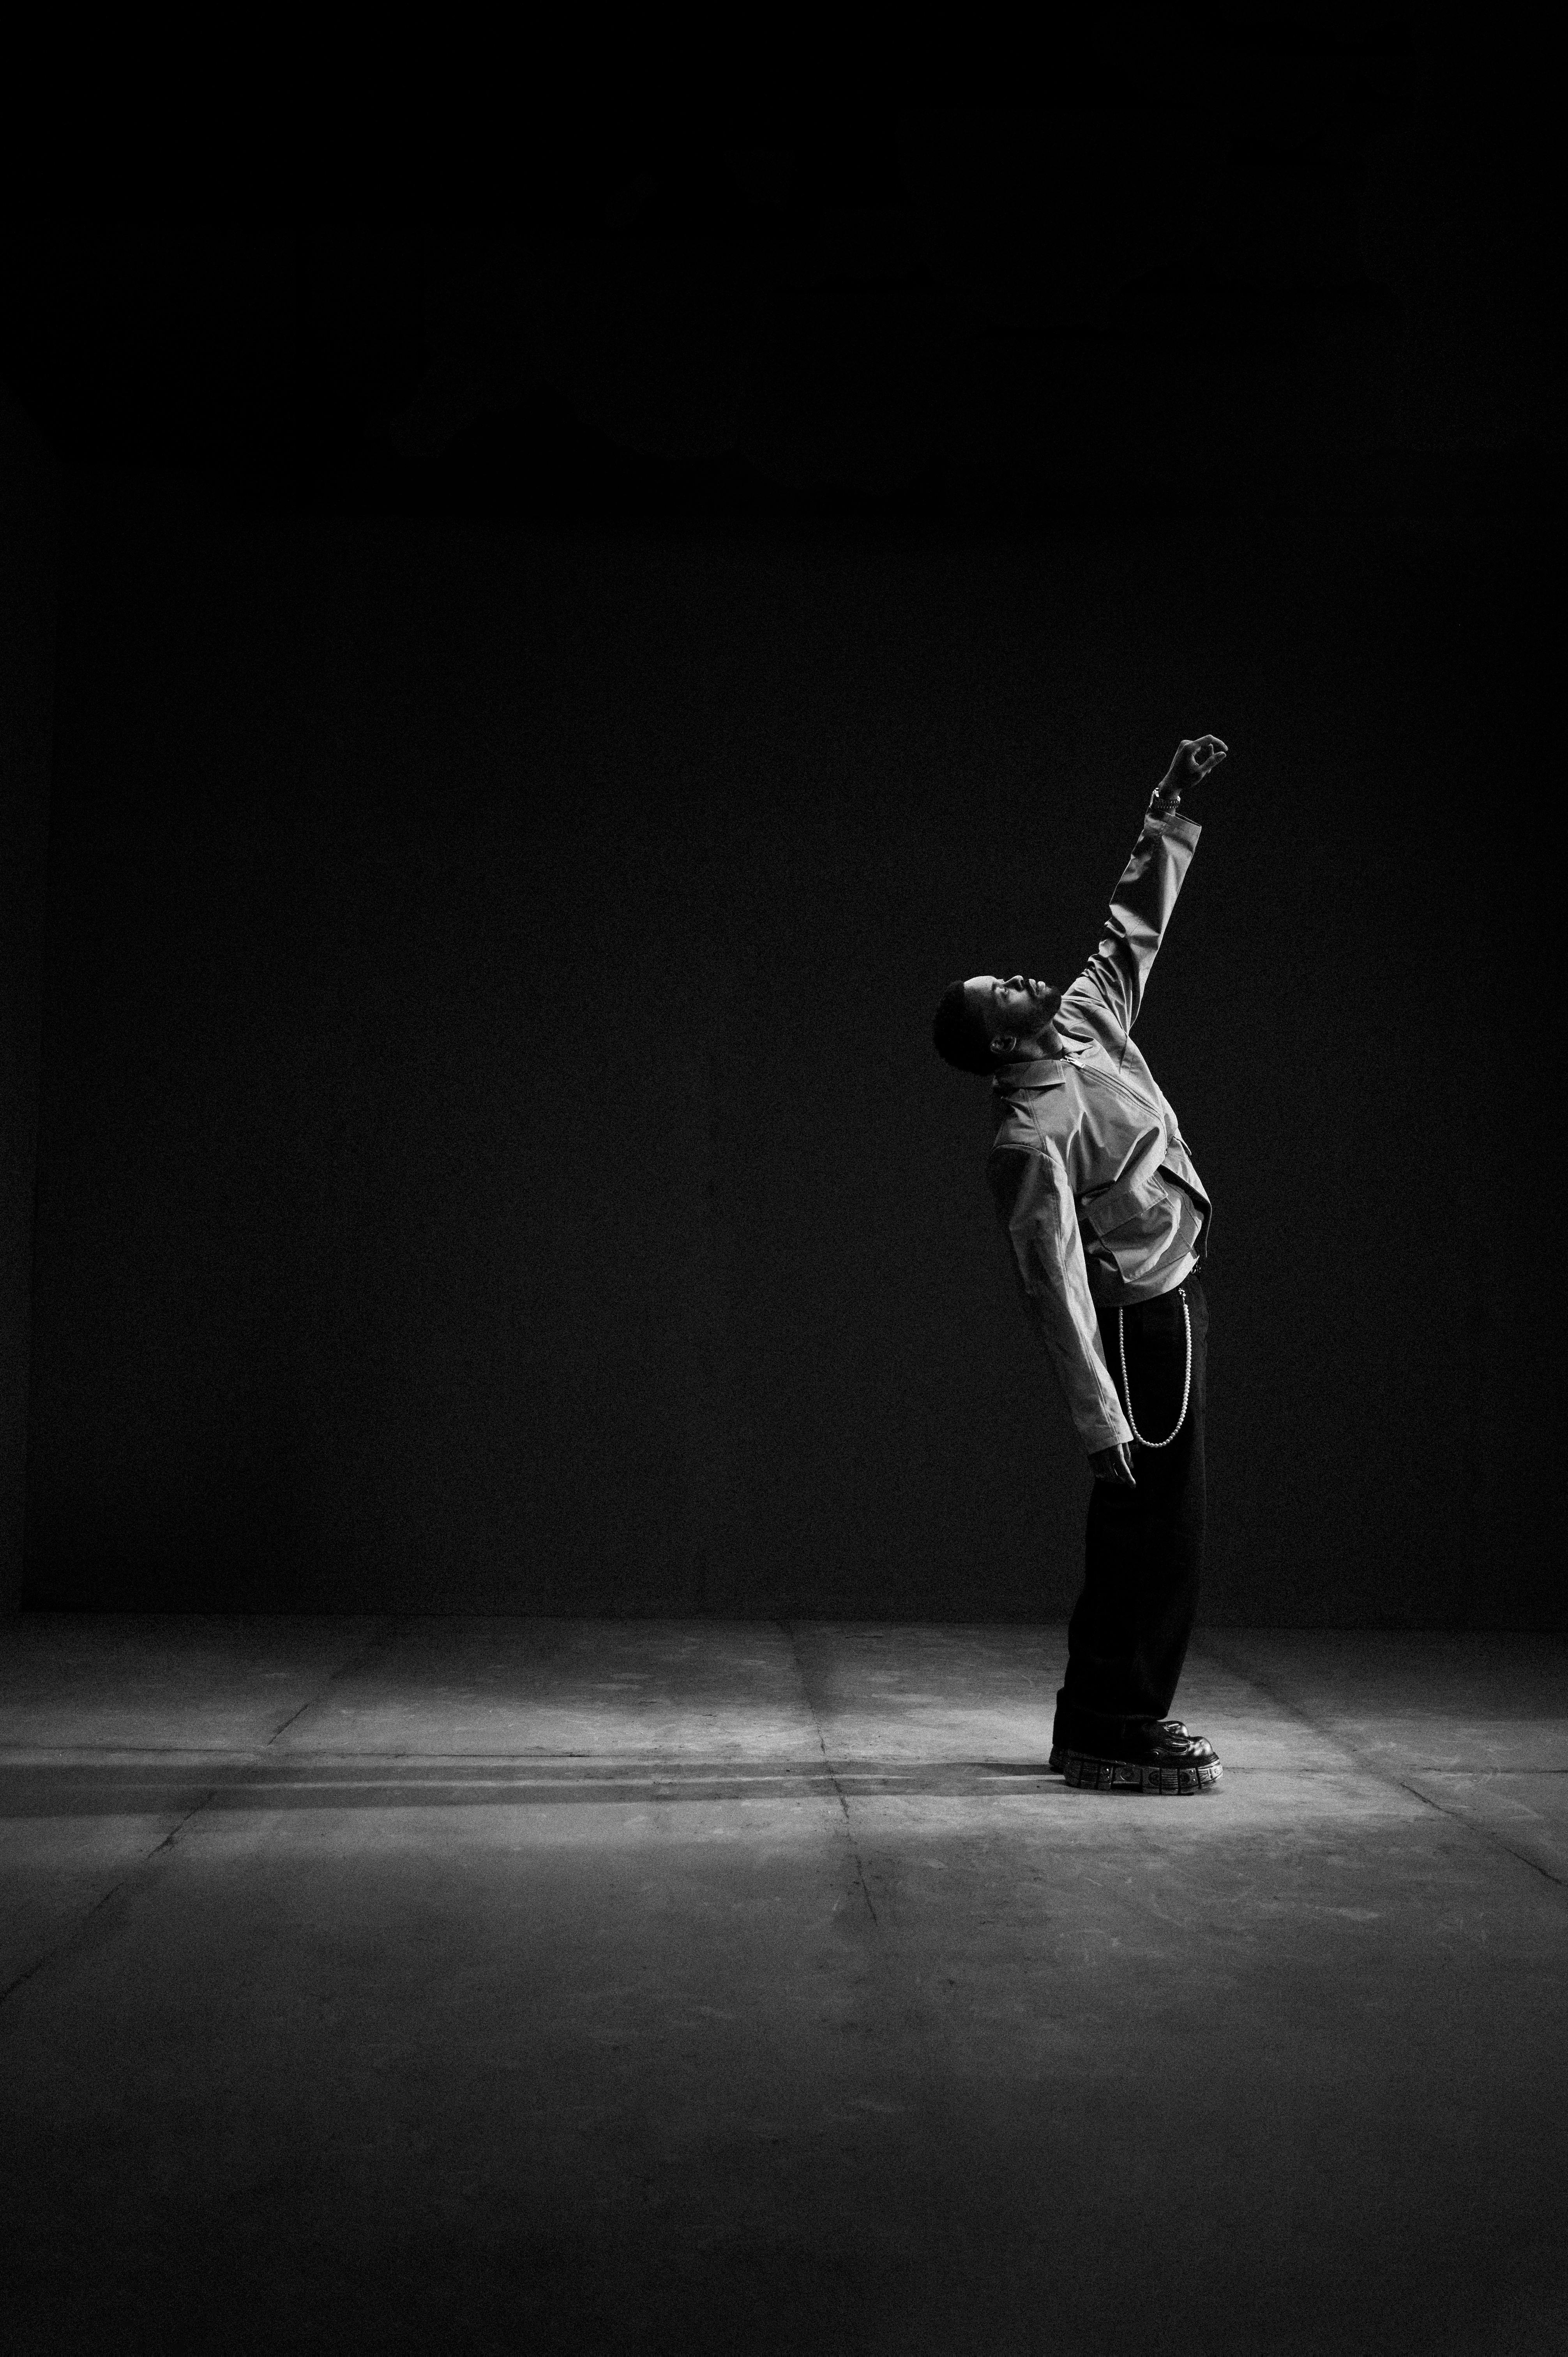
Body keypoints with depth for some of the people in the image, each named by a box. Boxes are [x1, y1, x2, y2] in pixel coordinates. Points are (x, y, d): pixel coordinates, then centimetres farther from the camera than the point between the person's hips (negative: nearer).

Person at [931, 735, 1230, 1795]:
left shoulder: (1088, 1020, 8)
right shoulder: (1033, 1131, -19)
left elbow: (1136, 926, 21)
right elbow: (1054, 1279, -24)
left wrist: (1173, 809, 18)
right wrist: (1097, 1410, -27)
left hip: (1172, 1301, 10)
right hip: (1143, 1313, -10)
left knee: (1141, 1526, 14)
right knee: (1158, 1524, -5)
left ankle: (1099, 1716, 24)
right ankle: (1118, 1730, 4)